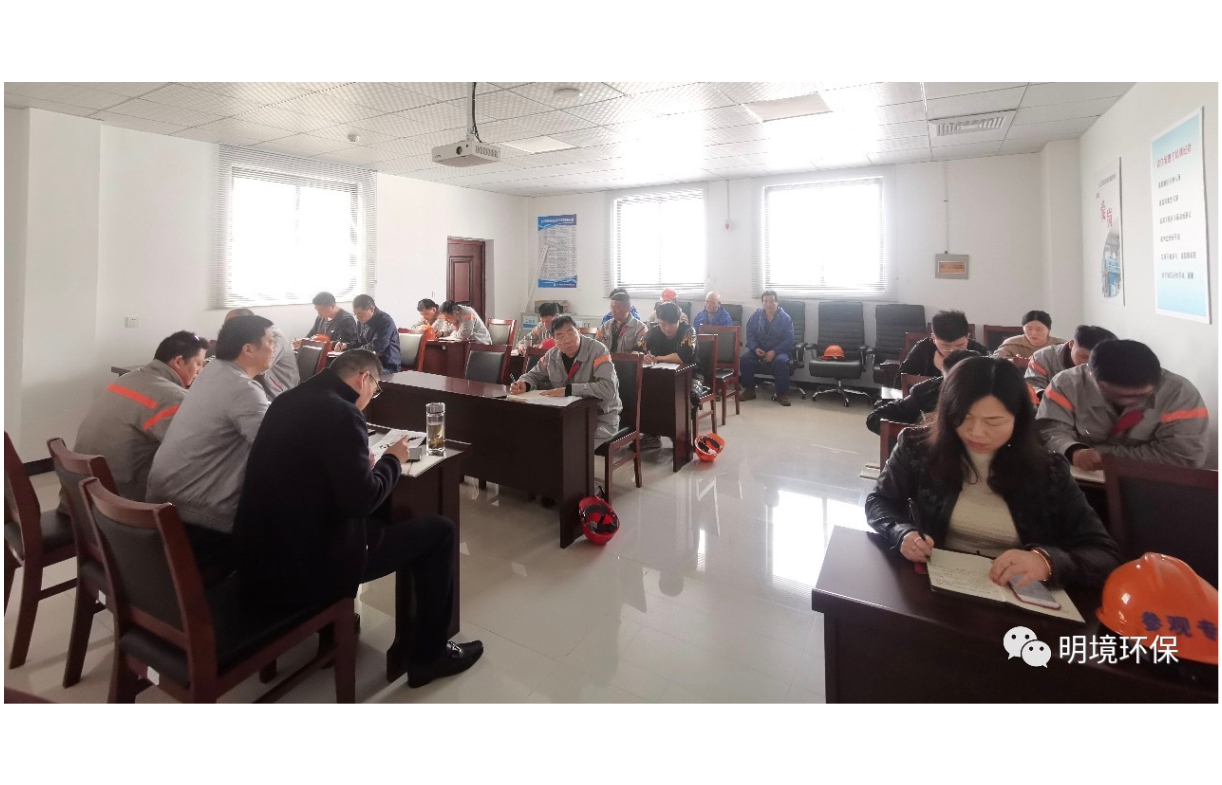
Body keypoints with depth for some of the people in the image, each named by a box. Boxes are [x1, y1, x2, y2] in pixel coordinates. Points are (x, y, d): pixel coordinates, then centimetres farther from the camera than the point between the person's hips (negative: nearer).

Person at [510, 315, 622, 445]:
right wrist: (524, 384, -8)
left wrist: (568, 390, -30)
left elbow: (608, 388, -29)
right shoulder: (552, 355, 2)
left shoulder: (597, 350, -17)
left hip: (601, 417, -5)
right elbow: (535, 375, 17)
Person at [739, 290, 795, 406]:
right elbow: (749, 334, 5)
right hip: (759, 349, 2)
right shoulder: (756, 316, 4)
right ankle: (749, 390, -11)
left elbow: (789, 339, -8)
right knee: (744, 359, -26)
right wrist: (755, 348, -14)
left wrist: (774, 352, -21)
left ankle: (782, 394, -20)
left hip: (778, 350, -2)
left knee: (781, 361, -36)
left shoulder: (785, 318, -4)